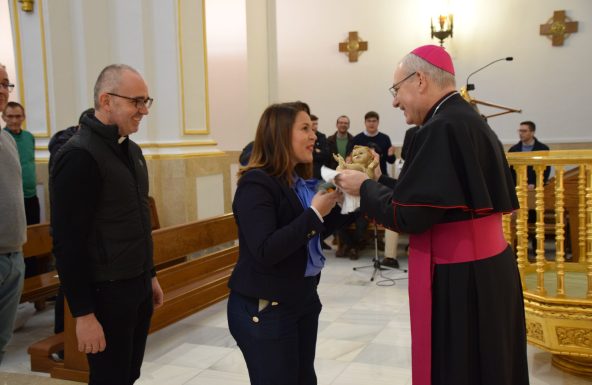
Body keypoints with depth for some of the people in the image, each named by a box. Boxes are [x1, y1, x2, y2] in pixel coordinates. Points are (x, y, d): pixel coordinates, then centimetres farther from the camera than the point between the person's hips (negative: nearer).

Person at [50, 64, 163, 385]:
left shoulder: (131, 150, 9)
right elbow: (67, 243, -20)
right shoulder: (79, 156, -18)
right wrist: (83, 314, -20)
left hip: (137, 287, 8)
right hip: (106, 293, -8)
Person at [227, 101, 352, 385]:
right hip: (265, 308, -8)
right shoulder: (256, 183, -18)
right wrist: (315, 213, -24)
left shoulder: (300, 180, 7)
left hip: (304, 297, 8)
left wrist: (344, 196, -3)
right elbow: (265, 251, -27)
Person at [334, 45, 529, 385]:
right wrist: (379, 180, 13)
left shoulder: (441, 128, -19)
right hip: (490, 270, 9)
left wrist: (364, 188, -4)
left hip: (457, 282, -9)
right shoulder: (472, 122, 11)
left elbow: (408, 215, -21)